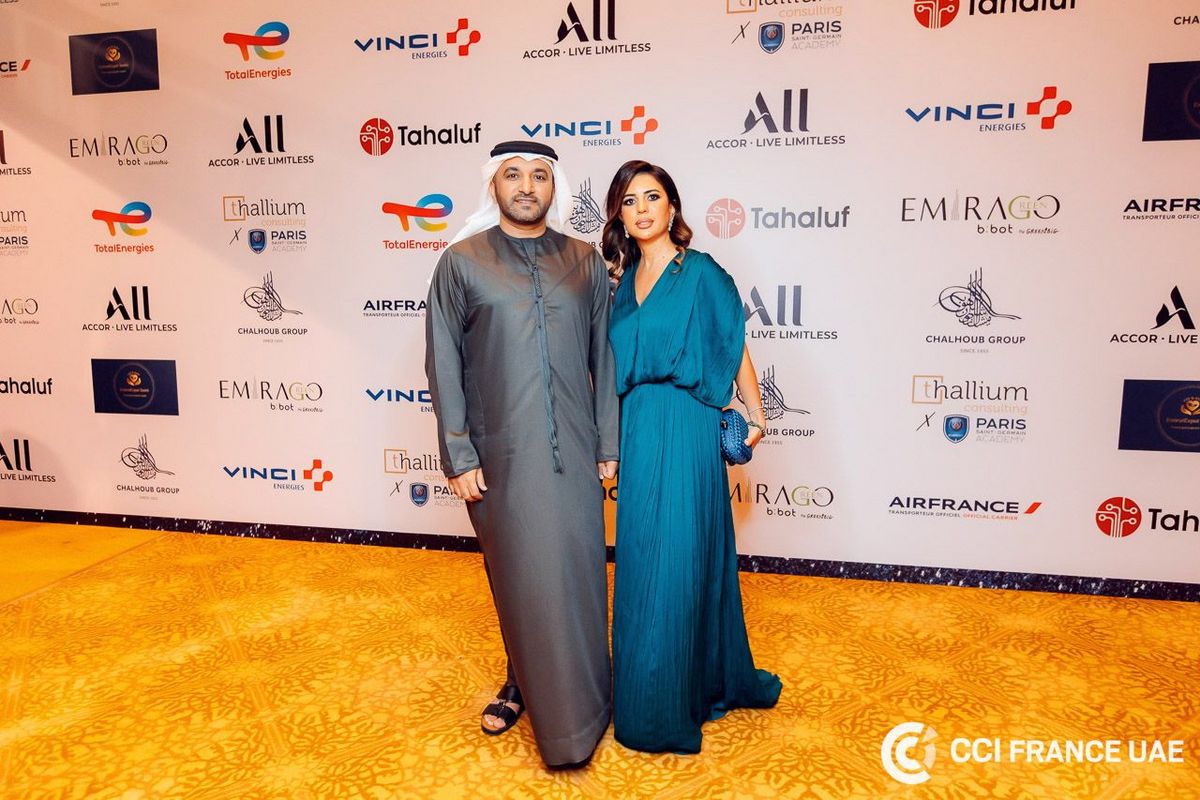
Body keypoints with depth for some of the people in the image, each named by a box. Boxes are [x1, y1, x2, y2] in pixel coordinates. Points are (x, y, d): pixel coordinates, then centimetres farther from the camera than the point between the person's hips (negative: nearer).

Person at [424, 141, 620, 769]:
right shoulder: (462, 263, 0)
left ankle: (579, 702, 29)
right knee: (518, 577, 10)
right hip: (500, 456, -1)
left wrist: (608, 444, 5)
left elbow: (602, 357, 6)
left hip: (573, 453, 2)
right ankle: (524, 684, 34)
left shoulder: (585, 262, 6)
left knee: (577, 575, 8)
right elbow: (443, 365, -1)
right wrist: (458, 456, -5)